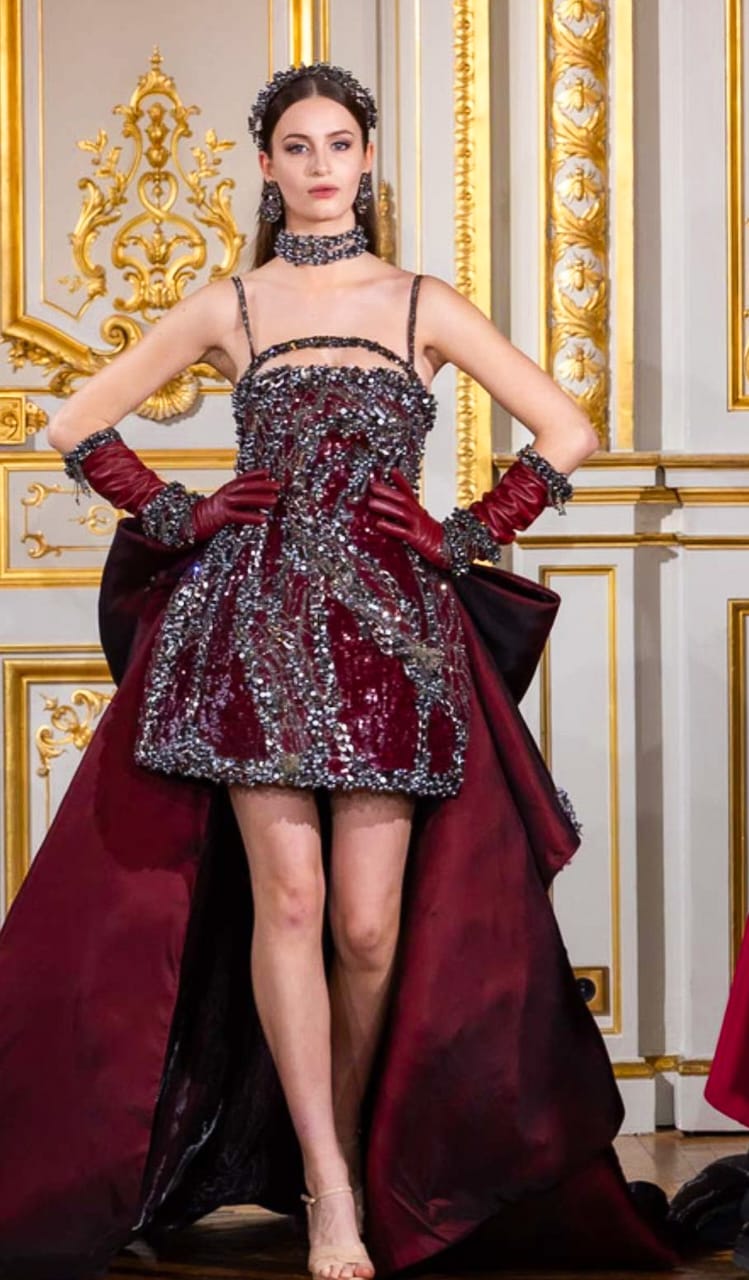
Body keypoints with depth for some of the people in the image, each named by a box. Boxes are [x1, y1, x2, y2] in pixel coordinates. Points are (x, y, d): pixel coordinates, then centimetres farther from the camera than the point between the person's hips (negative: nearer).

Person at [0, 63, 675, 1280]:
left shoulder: (423, 306, 10)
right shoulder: (226, 307, 11)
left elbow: (567, 434, 8)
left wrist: (466, 538, 3)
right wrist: (174, 514, 5)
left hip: (389, 626, 0)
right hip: (252, 620, 0)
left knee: (369, 924, -6)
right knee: (288, 892, -12)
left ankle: (356, 1160, 13)